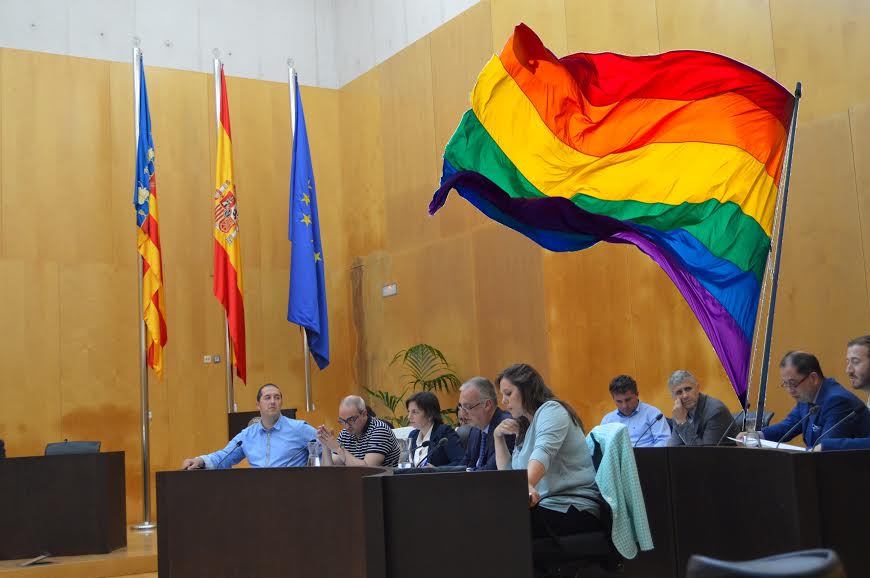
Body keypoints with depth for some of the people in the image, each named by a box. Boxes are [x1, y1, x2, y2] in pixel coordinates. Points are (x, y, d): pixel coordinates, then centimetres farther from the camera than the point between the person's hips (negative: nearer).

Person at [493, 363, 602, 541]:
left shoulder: (551, 409, -5)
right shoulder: (525, 426, 21)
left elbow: (543, 450, -27)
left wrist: (527, 484, -45)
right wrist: (498, 437, 12)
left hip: (573, 507, -8)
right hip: (545, 504, 8)